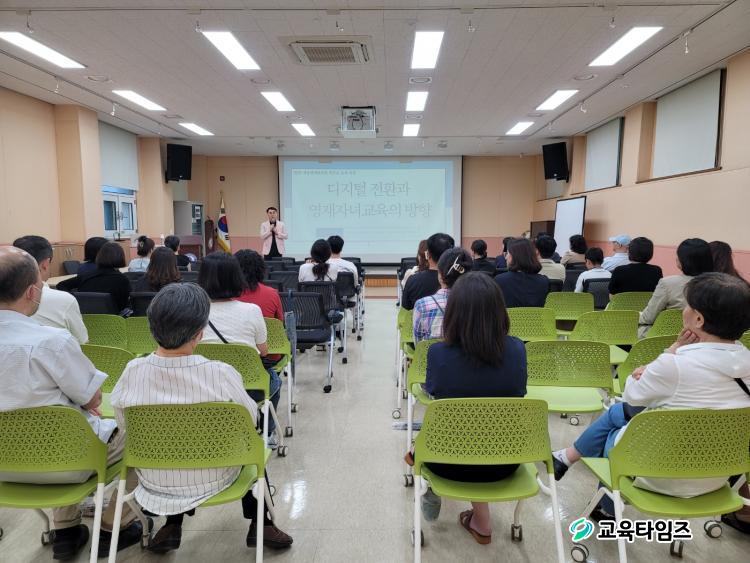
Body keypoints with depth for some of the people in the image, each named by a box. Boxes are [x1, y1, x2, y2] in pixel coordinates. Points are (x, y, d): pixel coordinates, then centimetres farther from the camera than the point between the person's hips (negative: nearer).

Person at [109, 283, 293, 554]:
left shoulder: (132, 372, -20)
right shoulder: (221, 374, -28)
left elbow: (124, 424, -2)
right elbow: (250, 418, -10)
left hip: (155, 482, 3)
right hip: (212, 480, -3)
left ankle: (172, 526, 32)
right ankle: (260, 525, 29)